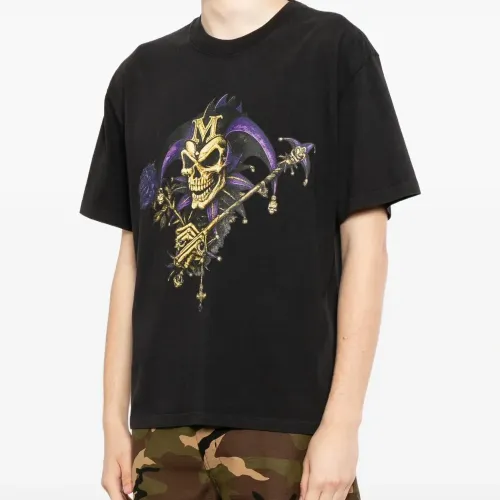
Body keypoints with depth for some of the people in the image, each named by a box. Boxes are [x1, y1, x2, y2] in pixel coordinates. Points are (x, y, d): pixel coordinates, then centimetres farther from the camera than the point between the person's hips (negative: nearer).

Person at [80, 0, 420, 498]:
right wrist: (114, 419, 9)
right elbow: (134, 256, 12)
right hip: (164, 421, 4)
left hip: (290, 415, -3)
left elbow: (364, 244, -4)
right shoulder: (139, 75, 11)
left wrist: (342, 423, -9)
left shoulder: (335, 50, -1)